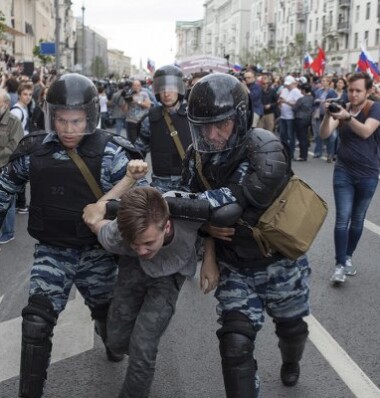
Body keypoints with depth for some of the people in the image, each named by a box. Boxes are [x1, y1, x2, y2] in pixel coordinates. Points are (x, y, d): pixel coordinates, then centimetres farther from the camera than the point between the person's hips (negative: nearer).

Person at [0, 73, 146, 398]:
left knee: (106, 311, 22)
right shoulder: (34, 151, -7)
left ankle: (109, 338, 59)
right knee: (36, 323, -12)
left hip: (97, 251, 0)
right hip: (52, 252, 1)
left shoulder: (109, 153, -15)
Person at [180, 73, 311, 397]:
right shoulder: (197, 157, -8)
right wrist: (206, 224, -20)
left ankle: (291, 361, 59)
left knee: (291, 328, 23)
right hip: (235, 268, 2)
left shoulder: (264, 147, -25)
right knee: (235, 345, -9)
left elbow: (252, 193, -41)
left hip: (280, 261, -2)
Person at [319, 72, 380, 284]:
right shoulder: (342, 108, 0)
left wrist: (347, 117, -43)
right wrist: (328, 116, -31)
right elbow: (324, 134, -12)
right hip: (343, 172, 1)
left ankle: (349, 257, 28)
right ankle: (340, 264, -3)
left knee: (358, 219, 11)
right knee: (342, 219, -7)